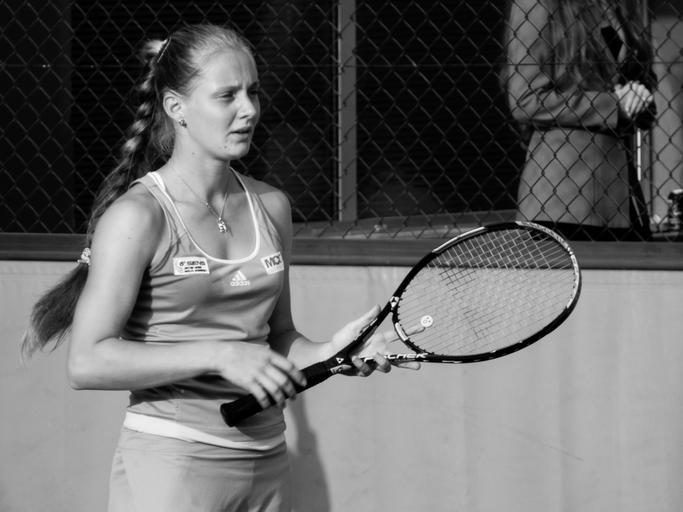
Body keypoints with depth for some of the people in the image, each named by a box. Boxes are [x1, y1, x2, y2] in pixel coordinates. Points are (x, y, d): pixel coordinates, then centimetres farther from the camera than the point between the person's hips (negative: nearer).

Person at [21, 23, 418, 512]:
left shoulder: (271, 206, 9)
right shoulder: (138, 215, -9)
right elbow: (87, 362, -15)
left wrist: (328, 353, -2)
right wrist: (220, 355, -20)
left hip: (266, 465, 6)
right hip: (171, 463, -6)